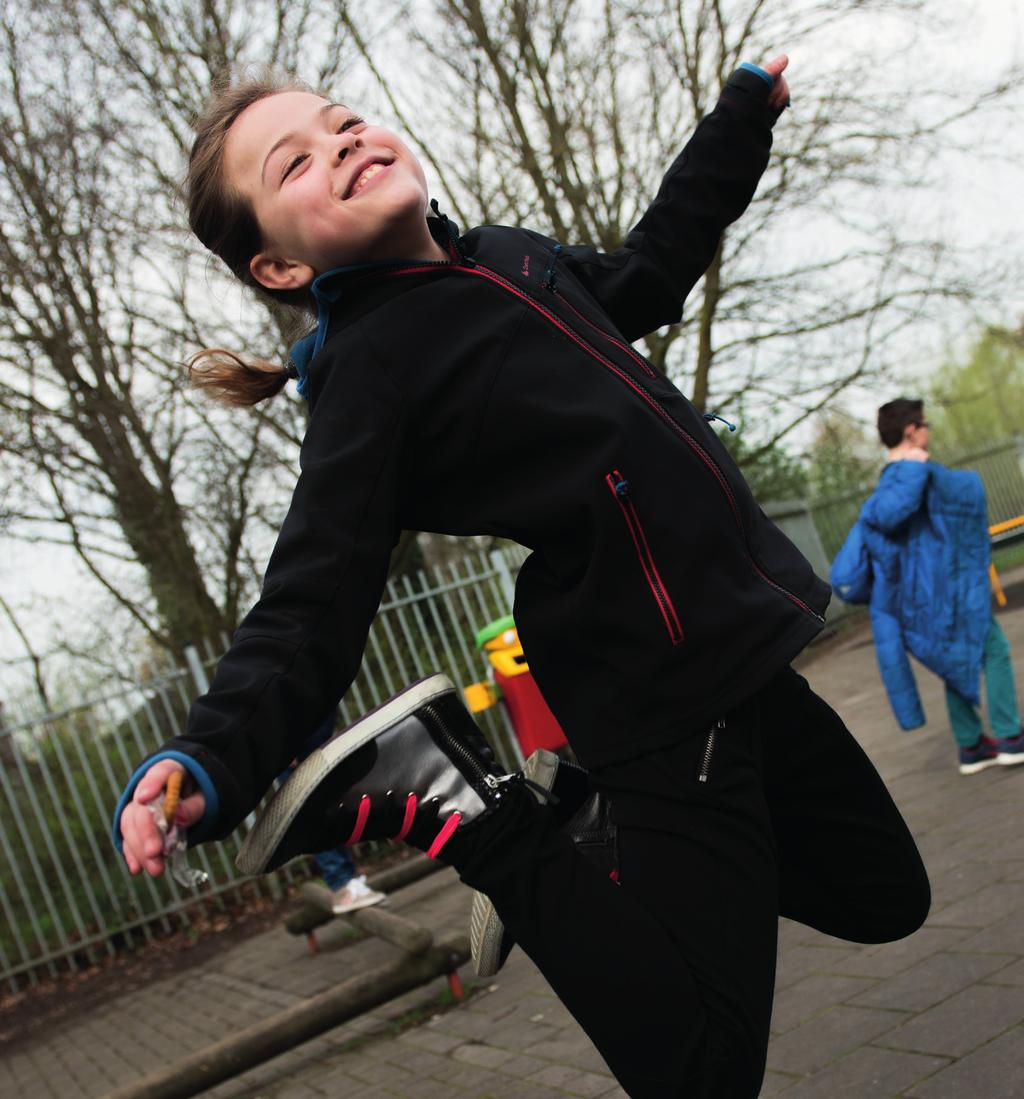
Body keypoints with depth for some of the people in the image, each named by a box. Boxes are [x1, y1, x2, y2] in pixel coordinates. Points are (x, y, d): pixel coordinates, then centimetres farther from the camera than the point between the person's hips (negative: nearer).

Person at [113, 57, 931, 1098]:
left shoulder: (512, 256, 7)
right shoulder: (369, 371, -15)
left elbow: (646, 273, 27)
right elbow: (313, 604, -22)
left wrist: (742, 114, 32)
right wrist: (214, 763, -39)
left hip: (742, 658, 8)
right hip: (665, 697, -8)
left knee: (885, 897, 23)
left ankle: (611, 818, 24)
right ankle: (472, 813, -1)